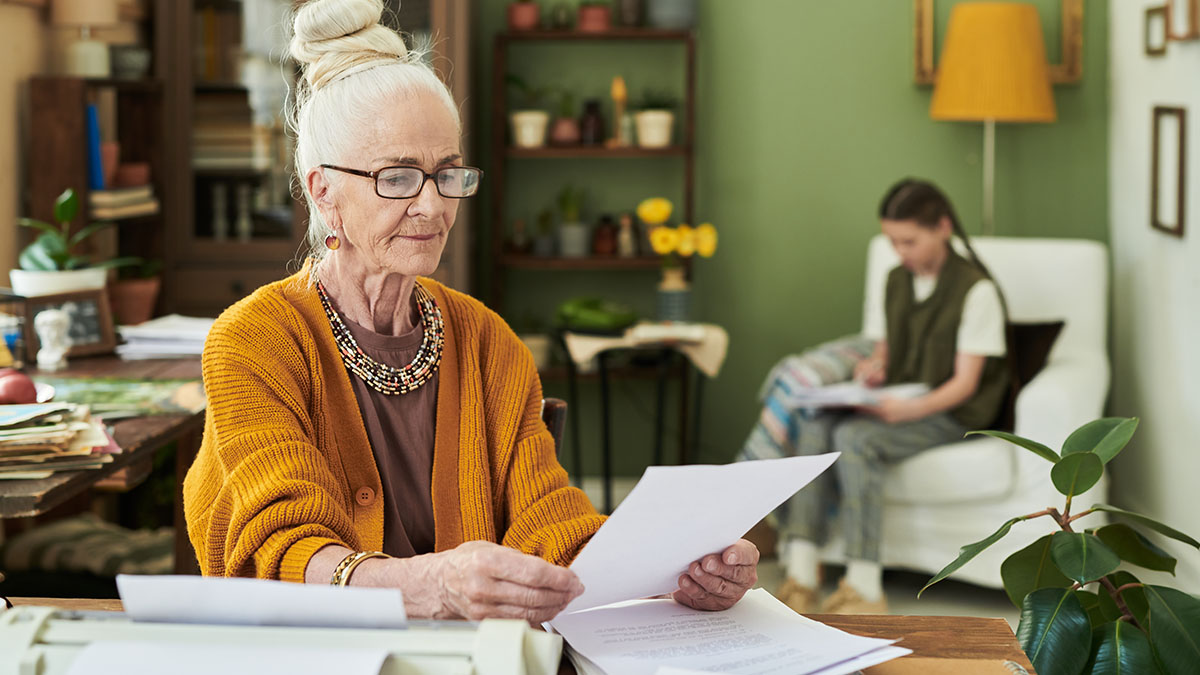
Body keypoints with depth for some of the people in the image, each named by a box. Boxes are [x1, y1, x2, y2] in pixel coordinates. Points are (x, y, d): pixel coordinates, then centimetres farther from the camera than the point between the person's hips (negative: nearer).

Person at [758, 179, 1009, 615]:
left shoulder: (976, 290, -9)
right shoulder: (896, 281, 14)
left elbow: (965, 383, -12)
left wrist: (910, 409, -28)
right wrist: (873, 366, -4)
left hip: (949, 414, -6)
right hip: (896, 404, 6)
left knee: (855, 436, -33)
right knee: (814, 426, -24)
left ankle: (865, 589, -34)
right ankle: (801, 573, -32)